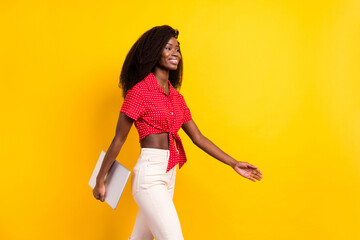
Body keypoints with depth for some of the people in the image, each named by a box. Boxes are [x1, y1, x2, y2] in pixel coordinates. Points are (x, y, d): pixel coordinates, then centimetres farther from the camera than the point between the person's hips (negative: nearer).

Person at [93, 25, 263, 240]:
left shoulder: (176, 97, 13)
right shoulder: (139, 91, -7)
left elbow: (198, 138, 15)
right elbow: (118, 140, -4)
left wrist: (234, 164, 12)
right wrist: (100, 181, 0)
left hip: (168, 177, 7)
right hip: (149, 176, -7)